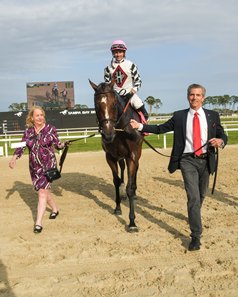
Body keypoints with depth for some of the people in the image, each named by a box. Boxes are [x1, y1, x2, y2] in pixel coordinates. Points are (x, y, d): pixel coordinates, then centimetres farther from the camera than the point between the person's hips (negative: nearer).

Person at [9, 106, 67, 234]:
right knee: (43, 190, 16)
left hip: (48, 165, -4)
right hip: (34, 167, 4)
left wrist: (62, 145, -21)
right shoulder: (28, 131, 3)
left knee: (42, 191, -13)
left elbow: (57, 144, 1)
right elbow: (22, 146, 4)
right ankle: (55, 209, 43)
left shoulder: (50, 129, -5)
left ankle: (38, 223, -12)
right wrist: (14, 157, -12)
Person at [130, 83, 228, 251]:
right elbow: (160, 129, 4)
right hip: (188, 161, -3)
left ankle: (194, 216, 50)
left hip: (206, 161, 3)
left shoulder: (213, 116, 5)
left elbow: (223, 135, 5)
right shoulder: (179, 116, 3)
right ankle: (196, 236, -9)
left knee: (202, 195, 20)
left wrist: (221, 141, -19)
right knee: (193, 197, -13)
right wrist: (140, 126, -4)